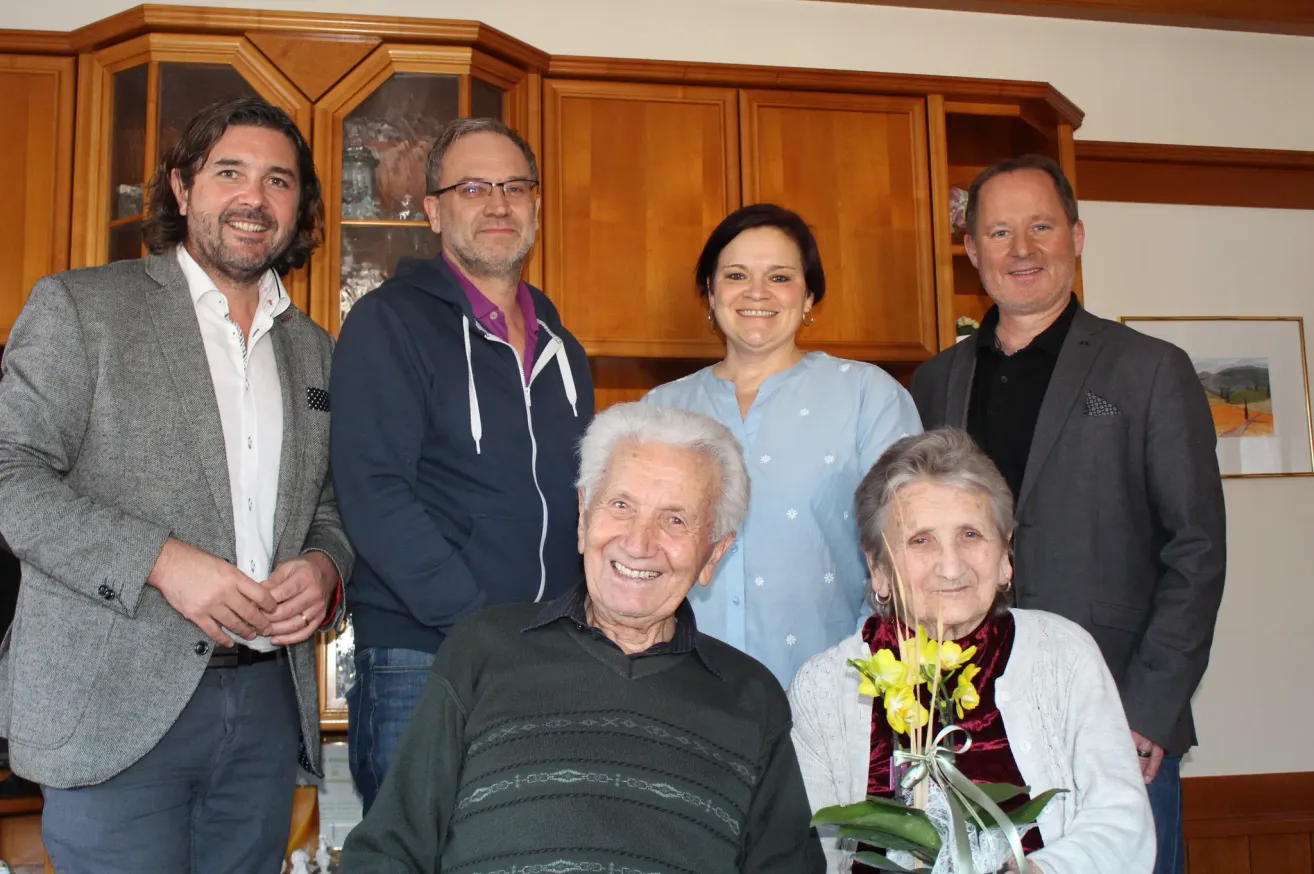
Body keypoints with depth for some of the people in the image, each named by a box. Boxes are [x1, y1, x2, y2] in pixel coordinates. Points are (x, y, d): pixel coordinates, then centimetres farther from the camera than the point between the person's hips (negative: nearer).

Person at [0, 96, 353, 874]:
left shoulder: (314, 349, 15)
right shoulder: (79, 306, 1)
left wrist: (324, 568, -4)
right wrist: (160, 562, -18)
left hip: (268, 704, 5)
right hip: (116, 706, -4)